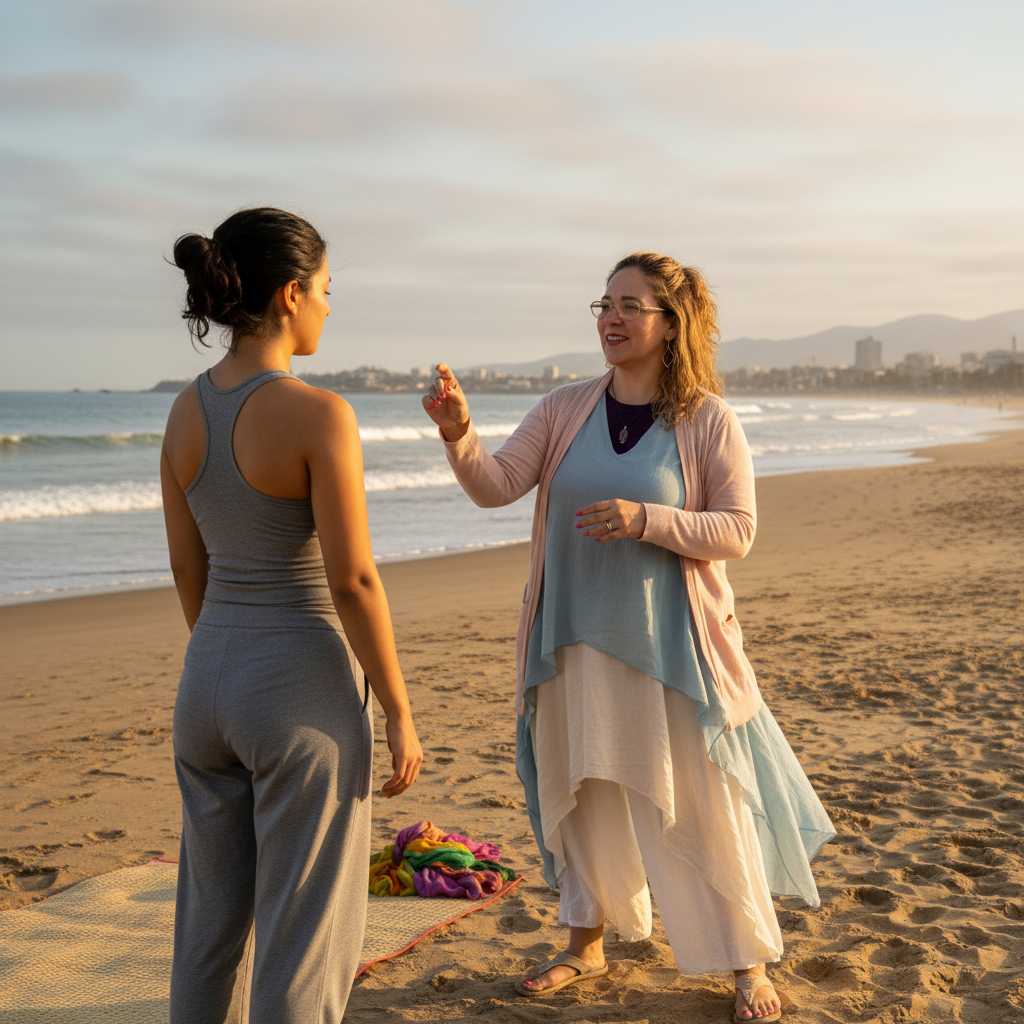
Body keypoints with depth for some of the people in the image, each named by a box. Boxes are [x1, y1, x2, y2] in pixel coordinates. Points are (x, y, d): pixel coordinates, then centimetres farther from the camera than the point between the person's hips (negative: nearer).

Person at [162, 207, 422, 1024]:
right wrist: (400, 714, -9)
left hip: (209, 679, 7)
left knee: (214, 918, 20)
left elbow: (187, 567, 10)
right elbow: (352, 582, -18)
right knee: (307, 928, 6)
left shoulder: (187, 410, 3)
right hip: (301, 687, -7)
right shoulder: (319, 414, -18)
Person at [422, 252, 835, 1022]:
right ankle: (587, 944, 35)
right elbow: (497, 487, -5)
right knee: (582, 795, 16)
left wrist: (645, 521, -24)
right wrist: (459, 435, -24)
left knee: (703, 807, 3)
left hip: (669, 646, -3)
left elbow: (737, 531, -10)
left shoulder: (709, 422, -7)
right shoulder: (566, 410, 3)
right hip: (576, 641, 4)